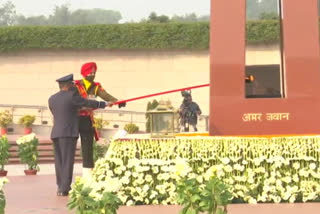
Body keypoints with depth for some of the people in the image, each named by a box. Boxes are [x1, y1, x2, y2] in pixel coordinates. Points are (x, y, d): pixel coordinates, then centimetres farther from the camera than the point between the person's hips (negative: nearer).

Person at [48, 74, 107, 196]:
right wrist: (104, 104, 14)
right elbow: (87, 103, 0)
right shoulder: (72, 96, -7)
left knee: (59, 162, 11)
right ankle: (65, 189, -6)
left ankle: (61, 187, 13)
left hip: (55, 133, 6)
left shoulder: (52, 99, 12)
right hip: (68, 133, -6)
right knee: (67, 161, -4)